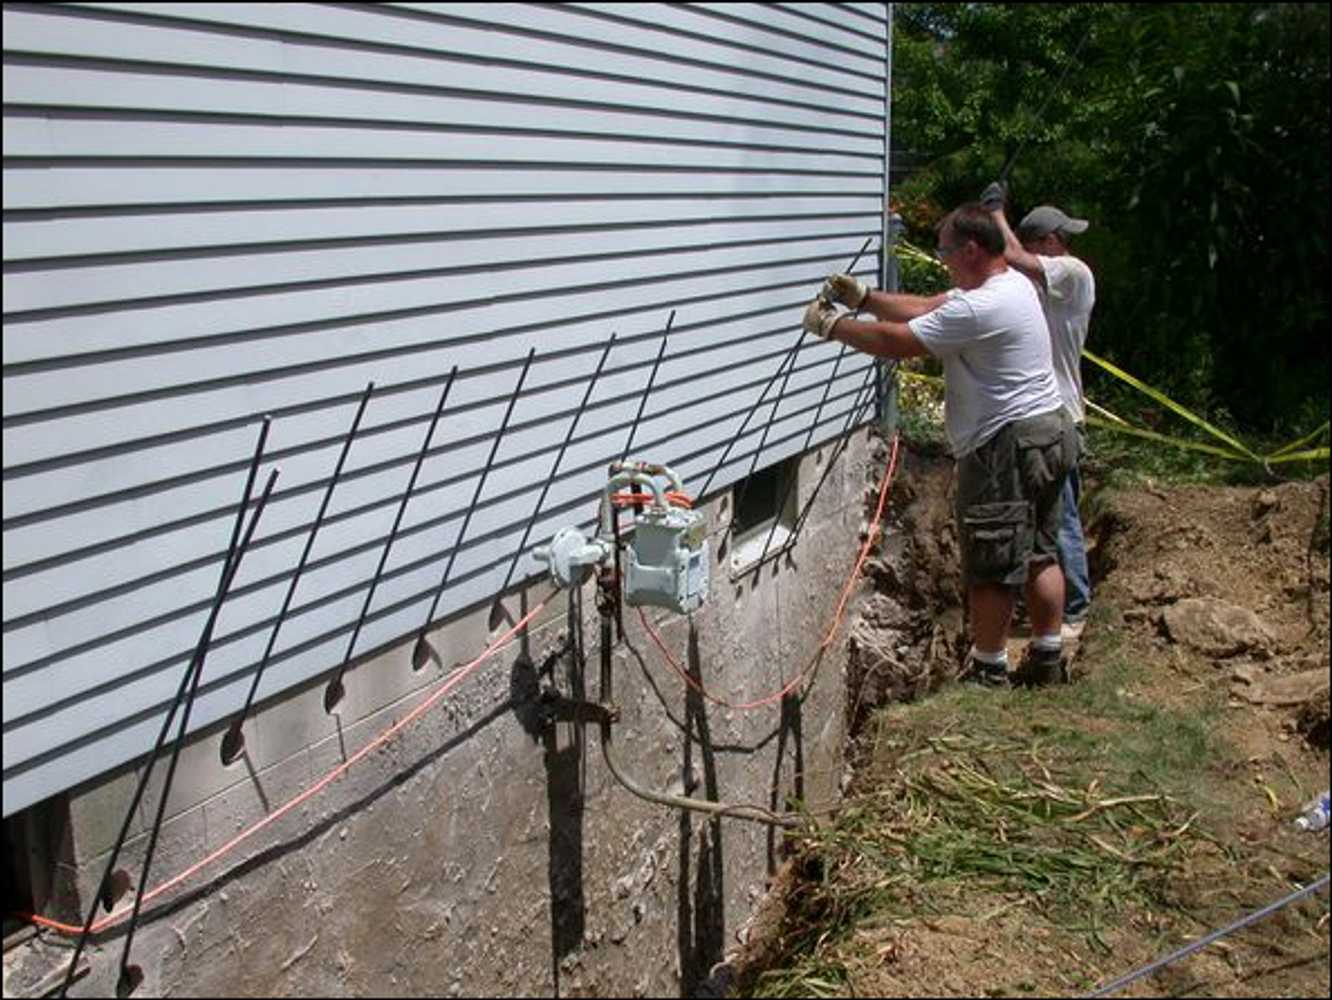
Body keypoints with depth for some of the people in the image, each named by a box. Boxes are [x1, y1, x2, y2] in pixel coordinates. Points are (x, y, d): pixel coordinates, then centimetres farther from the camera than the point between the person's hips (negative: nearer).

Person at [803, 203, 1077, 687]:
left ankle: (989, 670, 12)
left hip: (1007, 446, -11)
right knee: (1040, 552, 17)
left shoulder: (981, 308, -22)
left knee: (991, 566, 1)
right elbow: (924, 309, 15)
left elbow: (897, 341, -20)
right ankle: (1047, 657, 26)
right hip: (1048, 433, 11)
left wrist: (831, 325, -7)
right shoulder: (1011, 283, 11)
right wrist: (863, 297, 8)